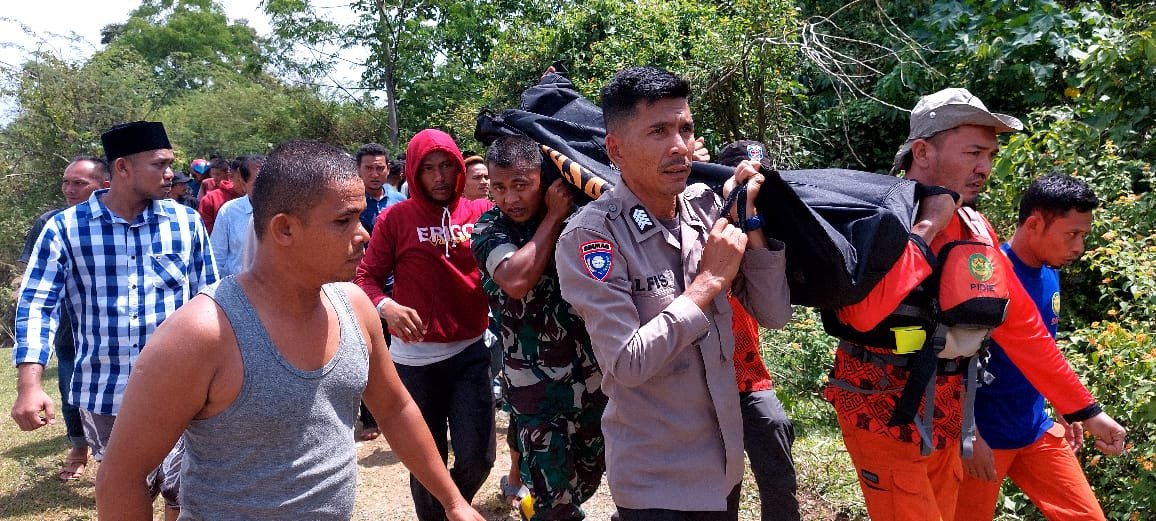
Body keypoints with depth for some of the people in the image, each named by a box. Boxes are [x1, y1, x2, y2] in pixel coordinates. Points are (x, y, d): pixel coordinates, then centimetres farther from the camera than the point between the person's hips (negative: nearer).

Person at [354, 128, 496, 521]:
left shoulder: (480, 212, 2)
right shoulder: (394, 218, -4)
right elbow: (366, 277, -3)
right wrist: (386, 307, -21)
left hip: (471, 351, 2)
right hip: (415, 356, -1)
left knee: (477, 456, 2)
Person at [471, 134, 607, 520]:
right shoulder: (488, 230, -8)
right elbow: (516, 281, -26)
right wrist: (553, 216, -19)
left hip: (592, 370, 4)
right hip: (536, 382, -3)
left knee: (589, 476, 19)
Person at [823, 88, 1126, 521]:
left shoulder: (975, 229, 5)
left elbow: (1020, 323, 10)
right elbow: (863, 314, -35)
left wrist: (1085, 410, 11)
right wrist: (926, 227, -25)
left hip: (946, 415, 7)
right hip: (884, 415, -7)